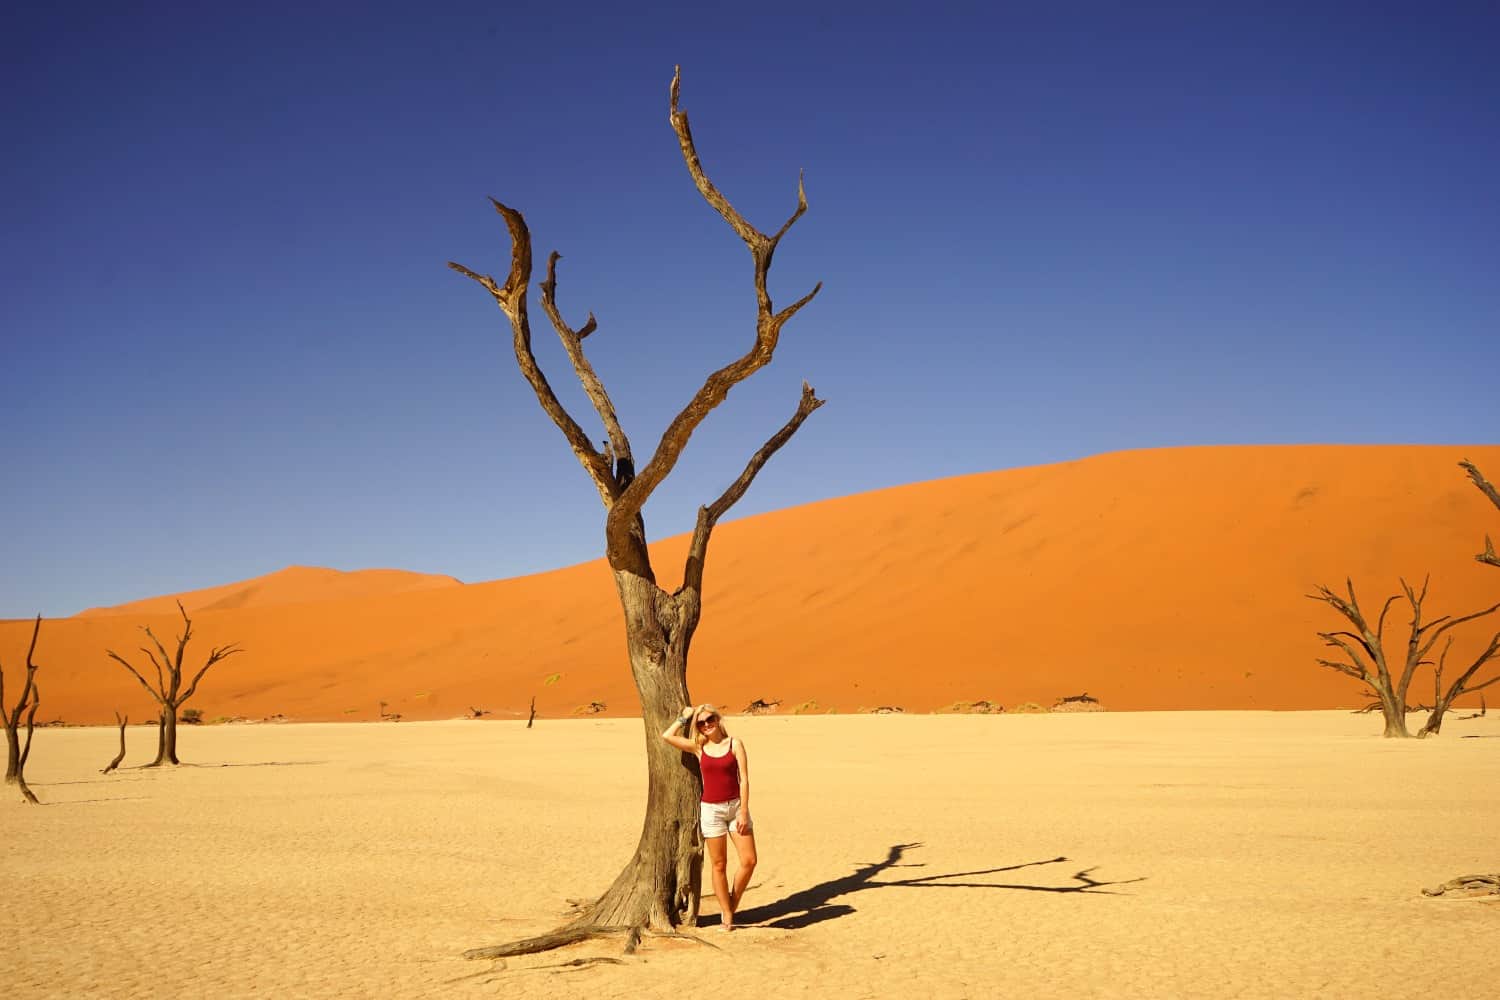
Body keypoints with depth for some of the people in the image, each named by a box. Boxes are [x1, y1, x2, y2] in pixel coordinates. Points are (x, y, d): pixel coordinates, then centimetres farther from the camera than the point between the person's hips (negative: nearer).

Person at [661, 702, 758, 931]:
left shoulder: (735, 744, 0)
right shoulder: (699, 748, 4)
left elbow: (744, 779, -4)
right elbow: (667, 736, -6)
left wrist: (744, 812, -10)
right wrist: (683, 718, 5)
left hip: (736, 806, 0)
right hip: (711, 809, 0)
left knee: (749, 861, -5)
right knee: (719, 865, 3)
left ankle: (732, 905, 15)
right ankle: (727, 917, 12)